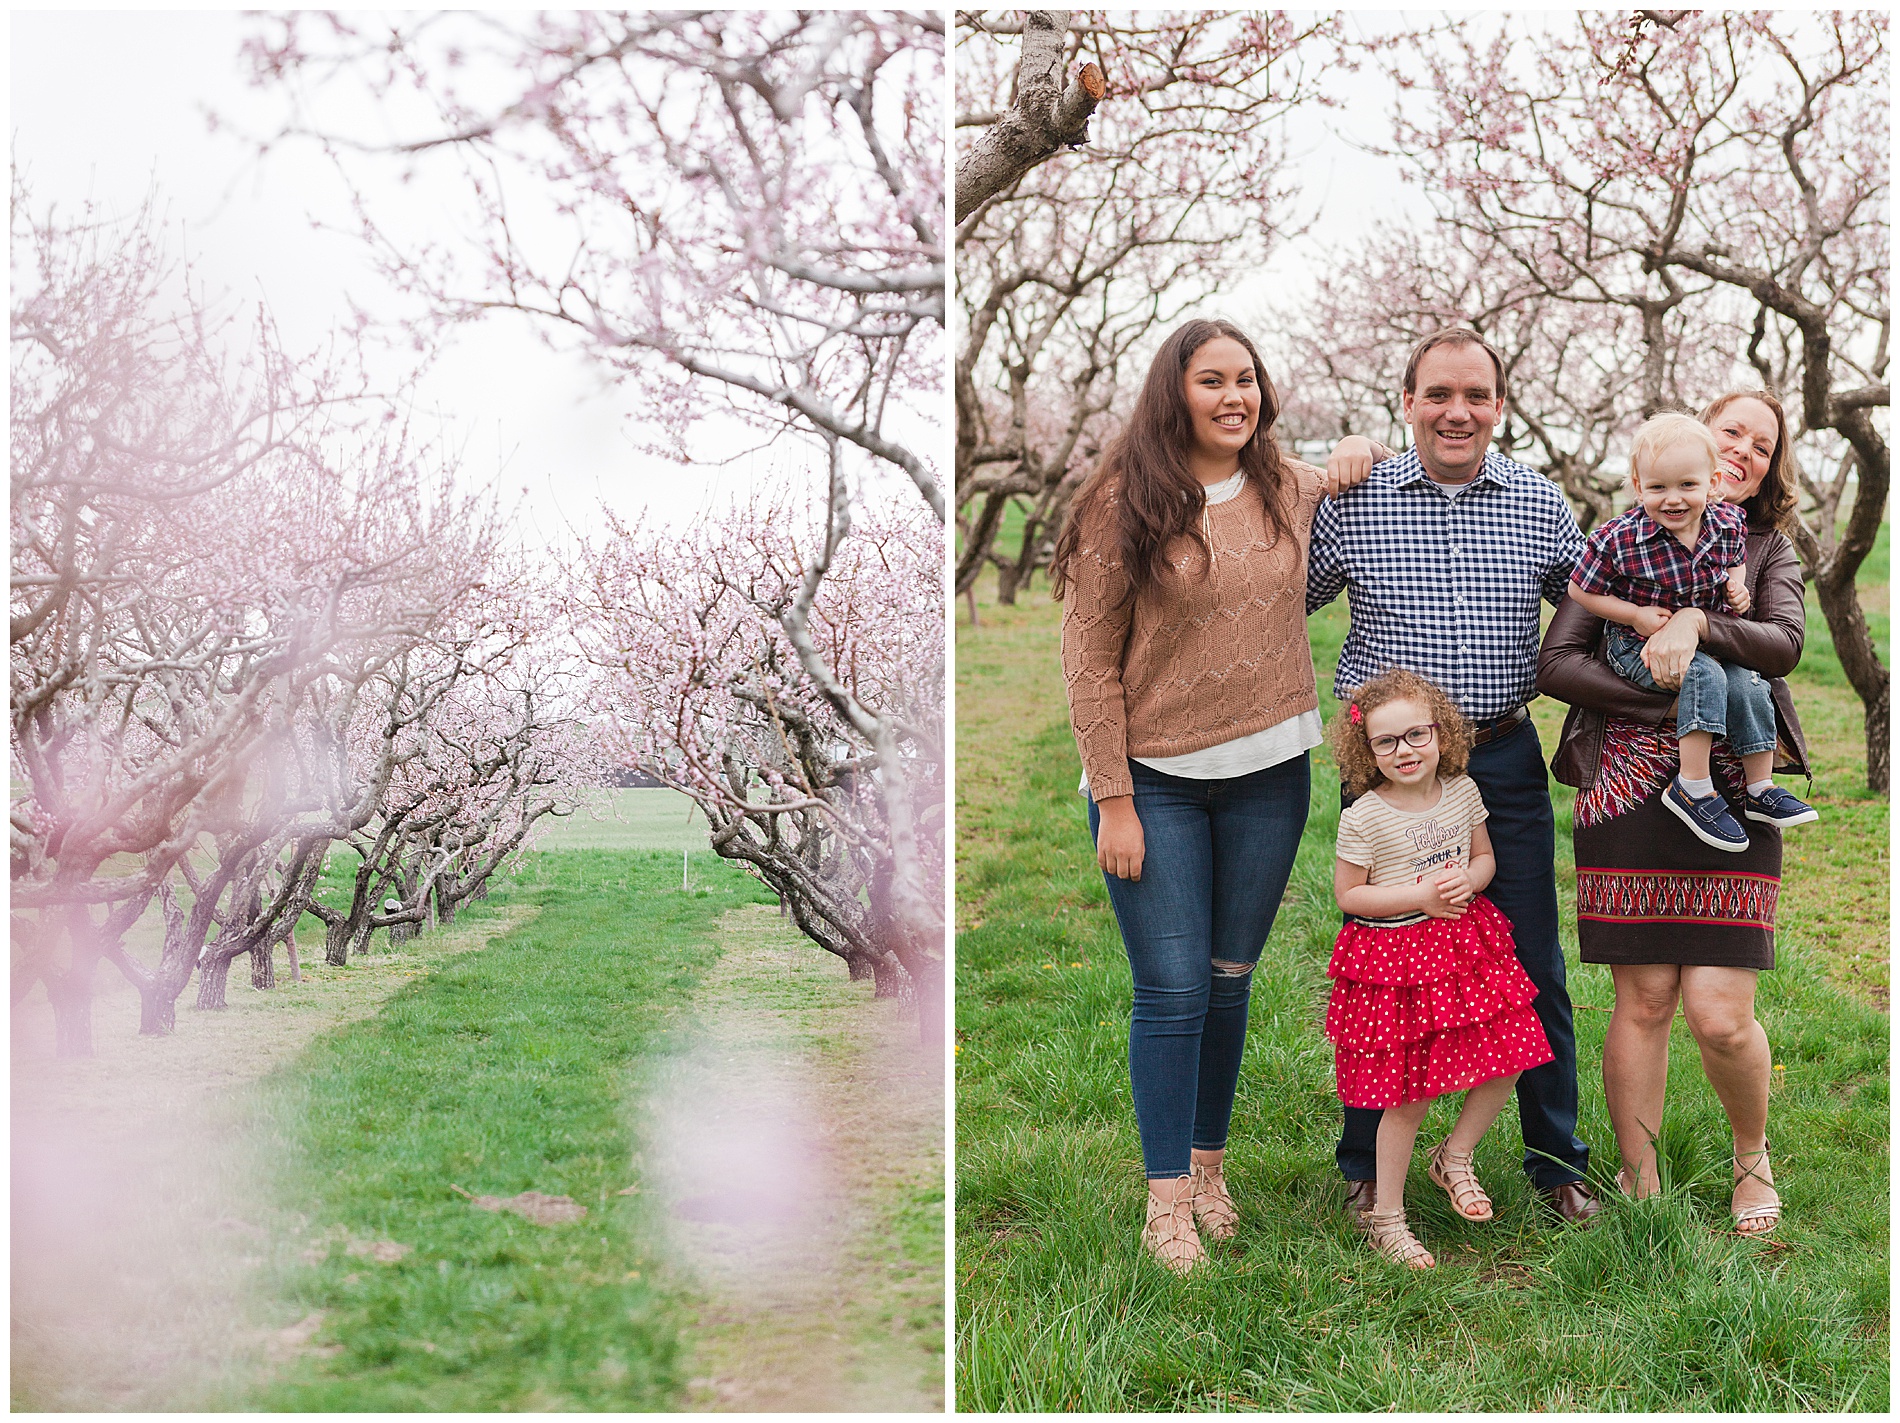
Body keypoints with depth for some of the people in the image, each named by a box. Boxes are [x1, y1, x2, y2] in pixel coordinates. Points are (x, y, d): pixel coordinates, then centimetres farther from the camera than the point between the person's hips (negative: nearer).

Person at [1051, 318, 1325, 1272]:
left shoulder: (1296, 493, 4)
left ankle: (1209, 1166, 26)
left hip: (1267, 775, 4)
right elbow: (1090, 658, -8)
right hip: (1154, 778, -4)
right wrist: (1114, 800, -11)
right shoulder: (1125, 504, -9)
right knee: (1173, 989, -3)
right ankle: (1167, 1202, 7)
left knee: (1230, 981, 11)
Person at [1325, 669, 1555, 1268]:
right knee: (1408, 1097, -1)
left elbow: (1485, 858, 12)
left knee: (1506, 1062, 2)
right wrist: (1419, 895, -17)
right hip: (1394, 960, -5)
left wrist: (1467, 881, -10)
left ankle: (1455, 1157, 28)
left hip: (1464, 948, 5)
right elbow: (1348, 894, -8)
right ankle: (1386, 1218, 15)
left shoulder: (1461, 792, 1)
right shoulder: (1363, 817, -14)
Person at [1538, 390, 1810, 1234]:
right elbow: (1556, 664, -2)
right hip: (1628, 786, -1)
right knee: (1643, 1001, 0)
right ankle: (1638, 1188, 15)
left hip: (1730, 796, 1)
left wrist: (1697, 625, -22)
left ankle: (1752, 1156, 23)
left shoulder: (1768, 551, 15)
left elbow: (1785, 643, -6)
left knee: (1720, 1014, -6)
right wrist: (1671, 701, -10)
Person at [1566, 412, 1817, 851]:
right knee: (1705, 677, -29)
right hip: (1637, 648, -5)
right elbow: (1580, 590, -8)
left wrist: (1736, 588, -5)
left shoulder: (1728, 523, -6)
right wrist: (1636, 615, -16)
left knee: (1748, 686, -13)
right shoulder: (1619, 540, -20)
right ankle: (1693, 789, -25)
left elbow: (1736, 561, 17)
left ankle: (1761, 788, 5)